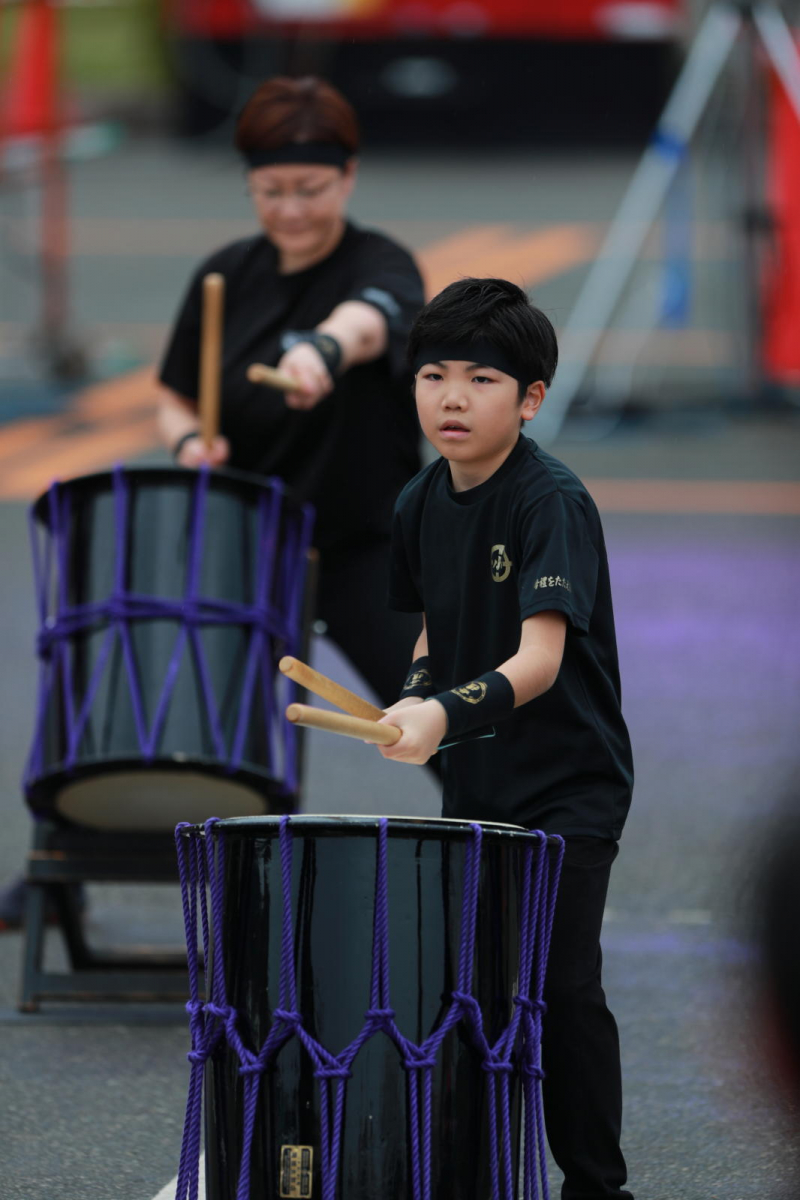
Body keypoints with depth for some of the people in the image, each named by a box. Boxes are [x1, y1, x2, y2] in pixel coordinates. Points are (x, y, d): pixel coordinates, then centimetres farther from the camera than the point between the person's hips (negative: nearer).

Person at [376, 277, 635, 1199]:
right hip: (474, 782, 7)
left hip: (569, 784, -7)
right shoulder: (422, 505, 3)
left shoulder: (552, 503, -18)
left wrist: (448, 712, -43)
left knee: (560, 983, -12)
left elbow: (540, 658, -29)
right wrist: (415, 698, 0)